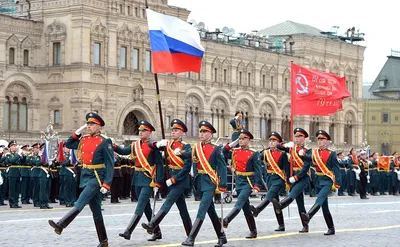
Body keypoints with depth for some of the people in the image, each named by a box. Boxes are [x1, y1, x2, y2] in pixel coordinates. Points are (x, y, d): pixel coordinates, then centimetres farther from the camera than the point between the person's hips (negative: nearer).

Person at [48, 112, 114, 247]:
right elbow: (68, 144, 21)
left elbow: (110, 165, -11)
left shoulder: (105, 142, -9)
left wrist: (106, 184, -18)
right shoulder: (84, 140, 10)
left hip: (97, 178, -7)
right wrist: (78, 132, 8)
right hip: (86, 176, 7)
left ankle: (60, 225, -30)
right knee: (96, 211, 9)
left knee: (80, 204, -20)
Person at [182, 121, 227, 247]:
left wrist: (222, 185, -14)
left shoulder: (215, 149, -6)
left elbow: (222, 168, -8)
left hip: (210, 183, -6)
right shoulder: (196, 148, 9)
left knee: (201, 211, -13)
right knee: (211, 211, 14)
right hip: (199, 182, 6)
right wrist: (195, 182, 9)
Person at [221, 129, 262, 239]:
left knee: (239, 203, -24)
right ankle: (253, 231, 16)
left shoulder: (254, 154, -6)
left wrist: (256, 186, -18)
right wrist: (231, 144, 4)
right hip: (238, 181, 6)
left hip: (248, 182, -6)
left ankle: (226, 220, -42)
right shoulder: (234, 152, 9)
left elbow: (258, 171, -9)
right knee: (246, 208, 9)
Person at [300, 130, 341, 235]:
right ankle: (331, 228, 14)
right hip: (318, 180, 6)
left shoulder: (331, 154, -4)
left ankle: (308, 216, -48)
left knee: (320, 199, -27)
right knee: (324, 206, 7)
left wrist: (337, 183, -12)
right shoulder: (314, 152, 11)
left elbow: (336, 169, -6)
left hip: (327, 181, -6)